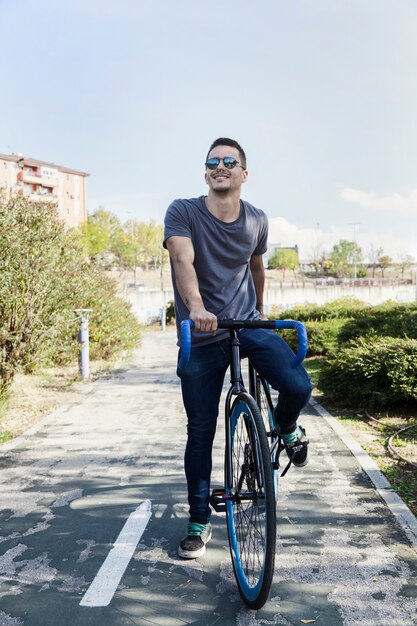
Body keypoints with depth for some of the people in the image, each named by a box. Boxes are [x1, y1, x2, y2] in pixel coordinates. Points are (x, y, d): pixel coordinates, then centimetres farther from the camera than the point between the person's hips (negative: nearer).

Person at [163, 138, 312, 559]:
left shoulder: (256, 222, 2)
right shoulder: (183, 213, -10)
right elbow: (183, 260, -28)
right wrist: (197, 308, -46)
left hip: (248, 324, 2)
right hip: (200, 336, -2)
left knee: (298, 386, -23)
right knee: (200, 431, 3)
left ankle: (286, 427, 15)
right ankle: (199, 522, 21)